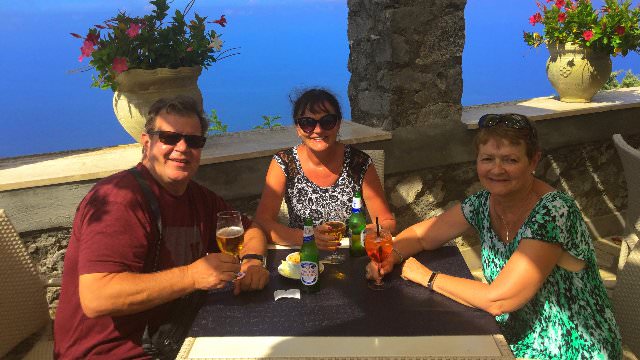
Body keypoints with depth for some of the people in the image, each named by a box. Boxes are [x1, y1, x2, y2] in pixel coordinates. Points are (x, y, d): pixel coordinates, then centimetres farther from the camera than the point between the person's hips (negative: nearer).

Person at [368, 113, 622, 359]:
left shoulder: (553, 212, -26)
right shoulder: (484, 203, -6)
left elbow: (496, 300, -29)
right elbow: (419, 234, 4)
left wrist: (427, 277, -19)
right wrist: (390, 256, -16)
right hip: (519, 339, 6)